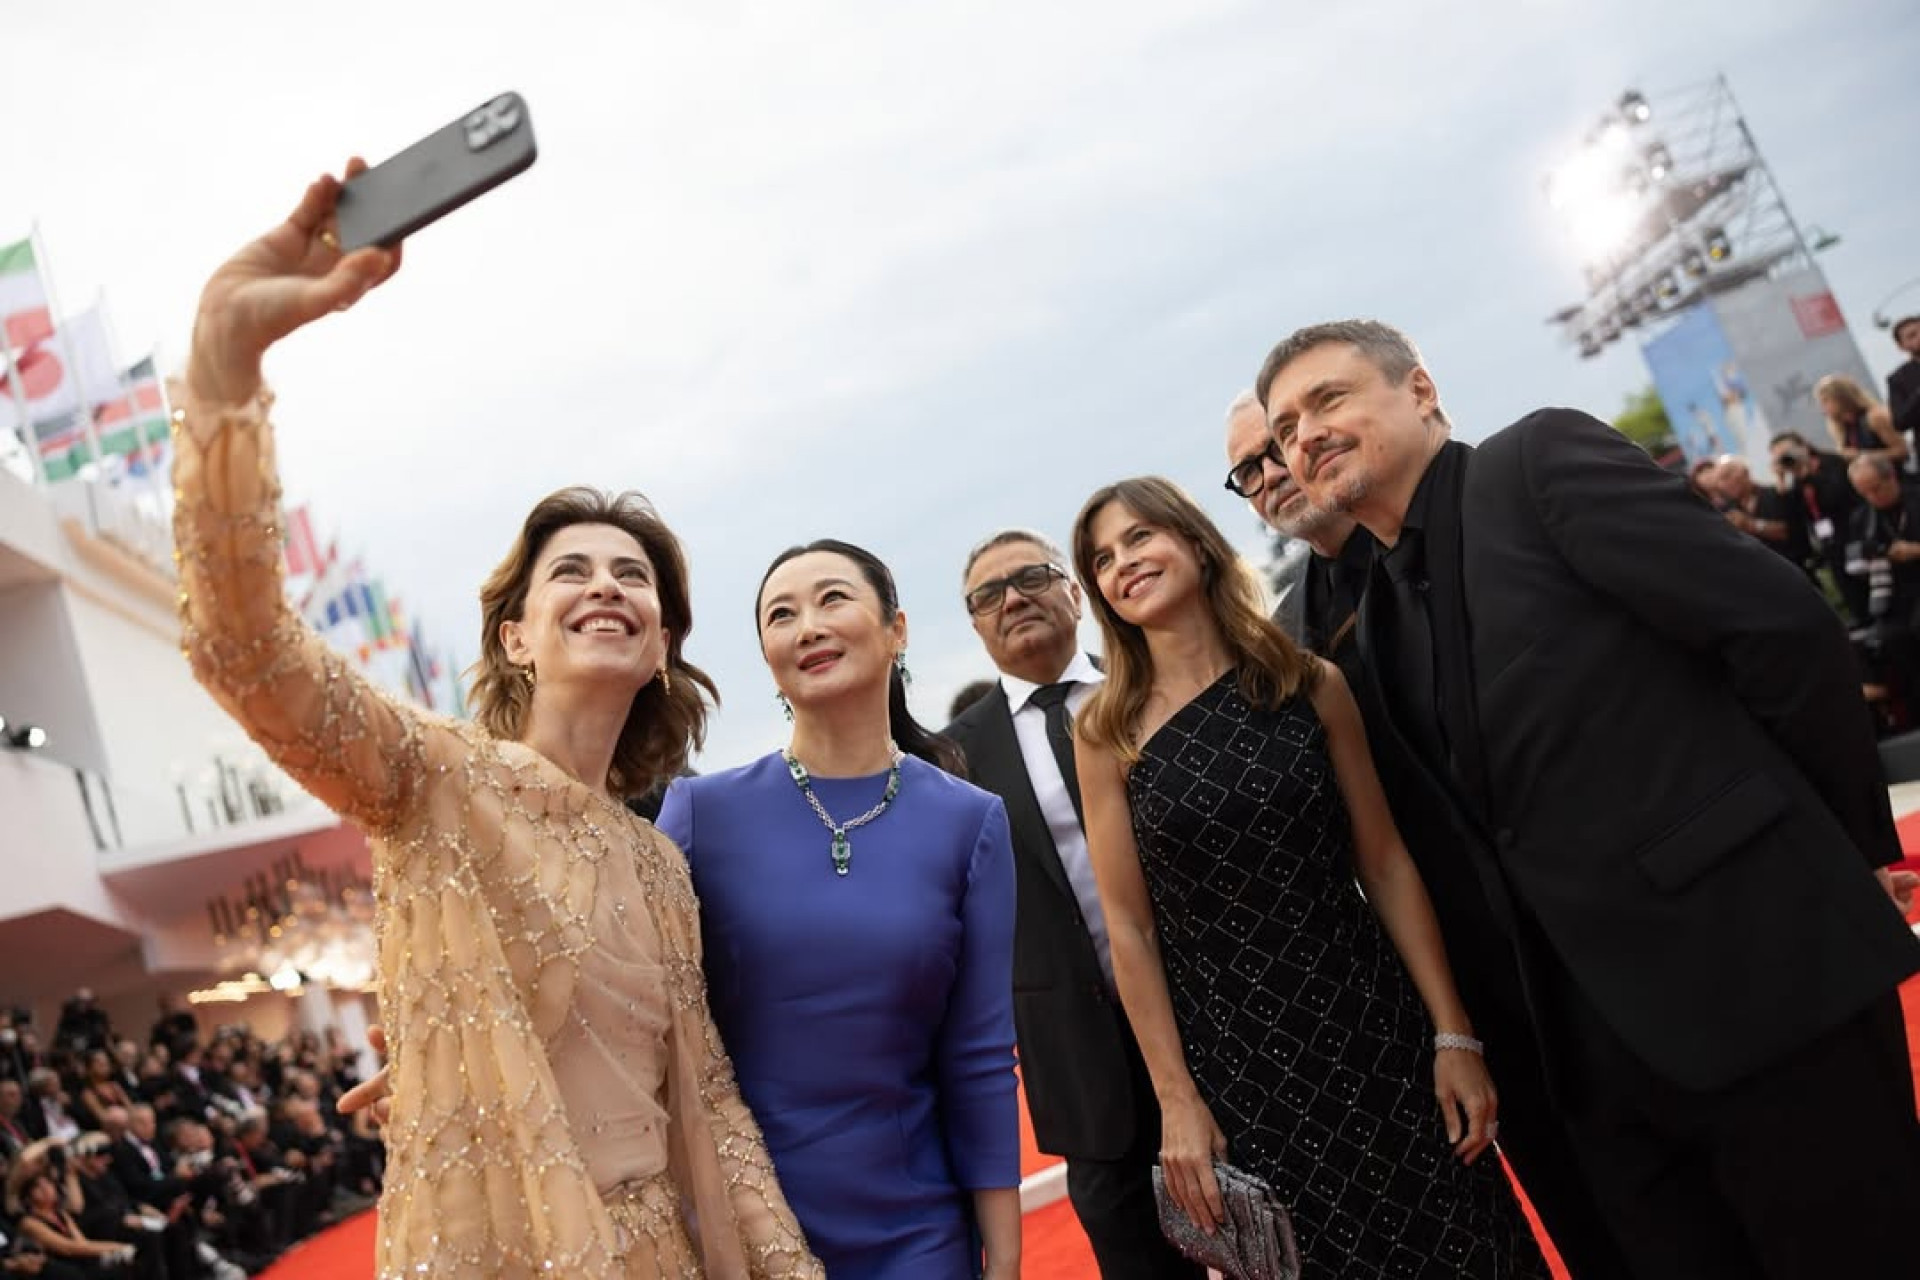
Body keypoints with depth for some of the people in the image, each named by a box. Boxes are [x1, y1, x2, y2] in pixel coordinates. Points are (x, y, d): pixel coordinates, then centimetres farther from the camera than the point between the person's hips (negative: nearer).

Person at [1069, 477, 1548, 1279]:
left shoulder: (1312, 685, -2)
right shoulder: (1107, 731, -5)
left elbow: (1386, 864, 1)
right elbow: (1130, 927, -4)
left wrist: (1453, 1034, -2)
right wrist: (1177, 1102, -6)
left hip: (1374, 1030, 1)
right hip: (1235, 1062, -1)